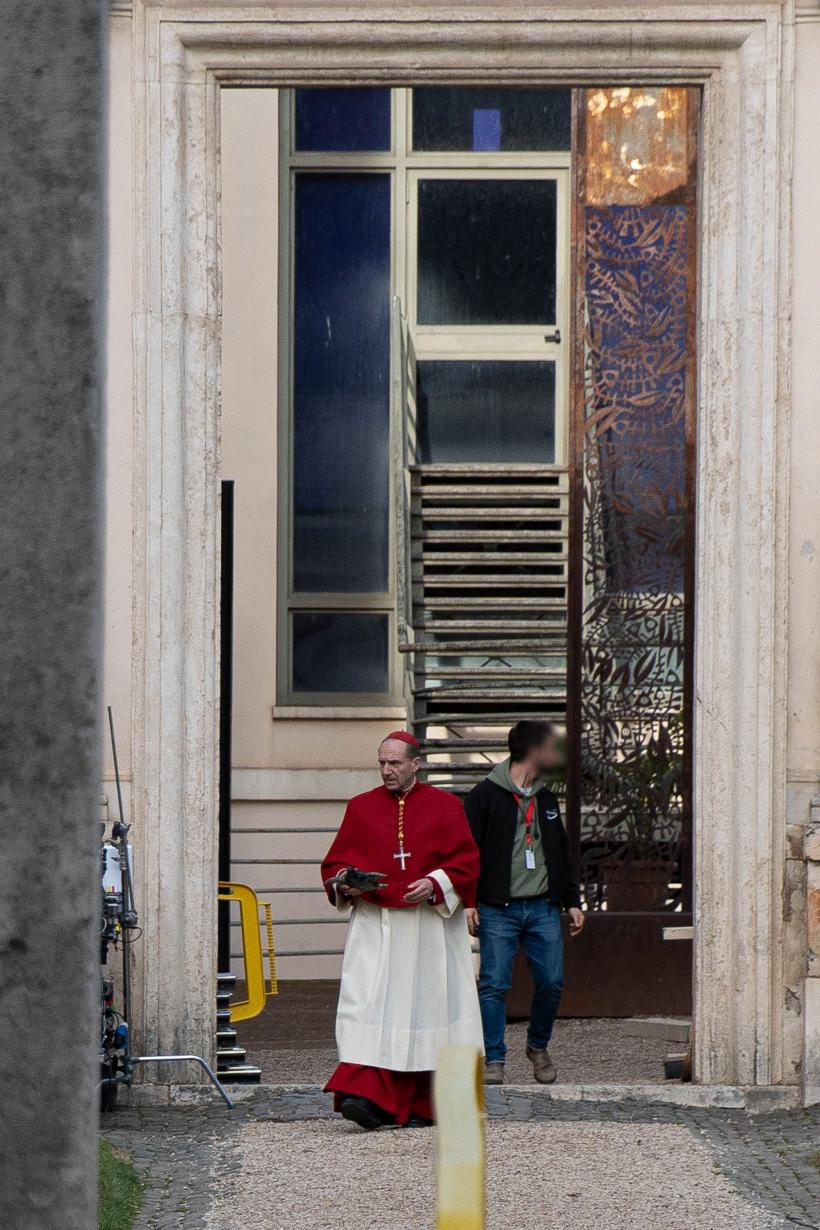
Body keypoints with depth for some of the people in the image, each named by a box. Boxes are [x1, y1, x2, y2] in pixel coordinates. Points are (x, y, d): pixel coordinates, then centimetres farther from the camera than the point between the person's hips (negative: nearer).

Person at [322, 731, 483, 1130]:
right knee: (368, 1004, -14)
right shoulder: (361, 808, 11)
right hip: (374, 926, 1)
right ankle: (367, 1096, -23)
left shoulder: (445, 808, 5)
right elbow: (335, 862, 12)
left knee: (425, 1006, 1)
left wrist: (435, 885, -15)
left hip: (430, 928, -1)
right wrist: (345, 884, -10)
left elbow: (466, 862, 1)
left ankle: (423, 1105, 10)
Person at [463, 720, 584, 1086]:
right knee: (494, 985, -7)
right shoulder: (485, 795, -2)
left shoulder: (546, 799, 18)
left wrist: (572, 901, 19)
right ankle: (493, 1060, 0)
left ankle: (539, 1047, 22)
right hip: (498, 908, -5)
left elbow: (561, 855, 25)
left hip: (543, 908, 5)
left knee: (551, 983, 0)